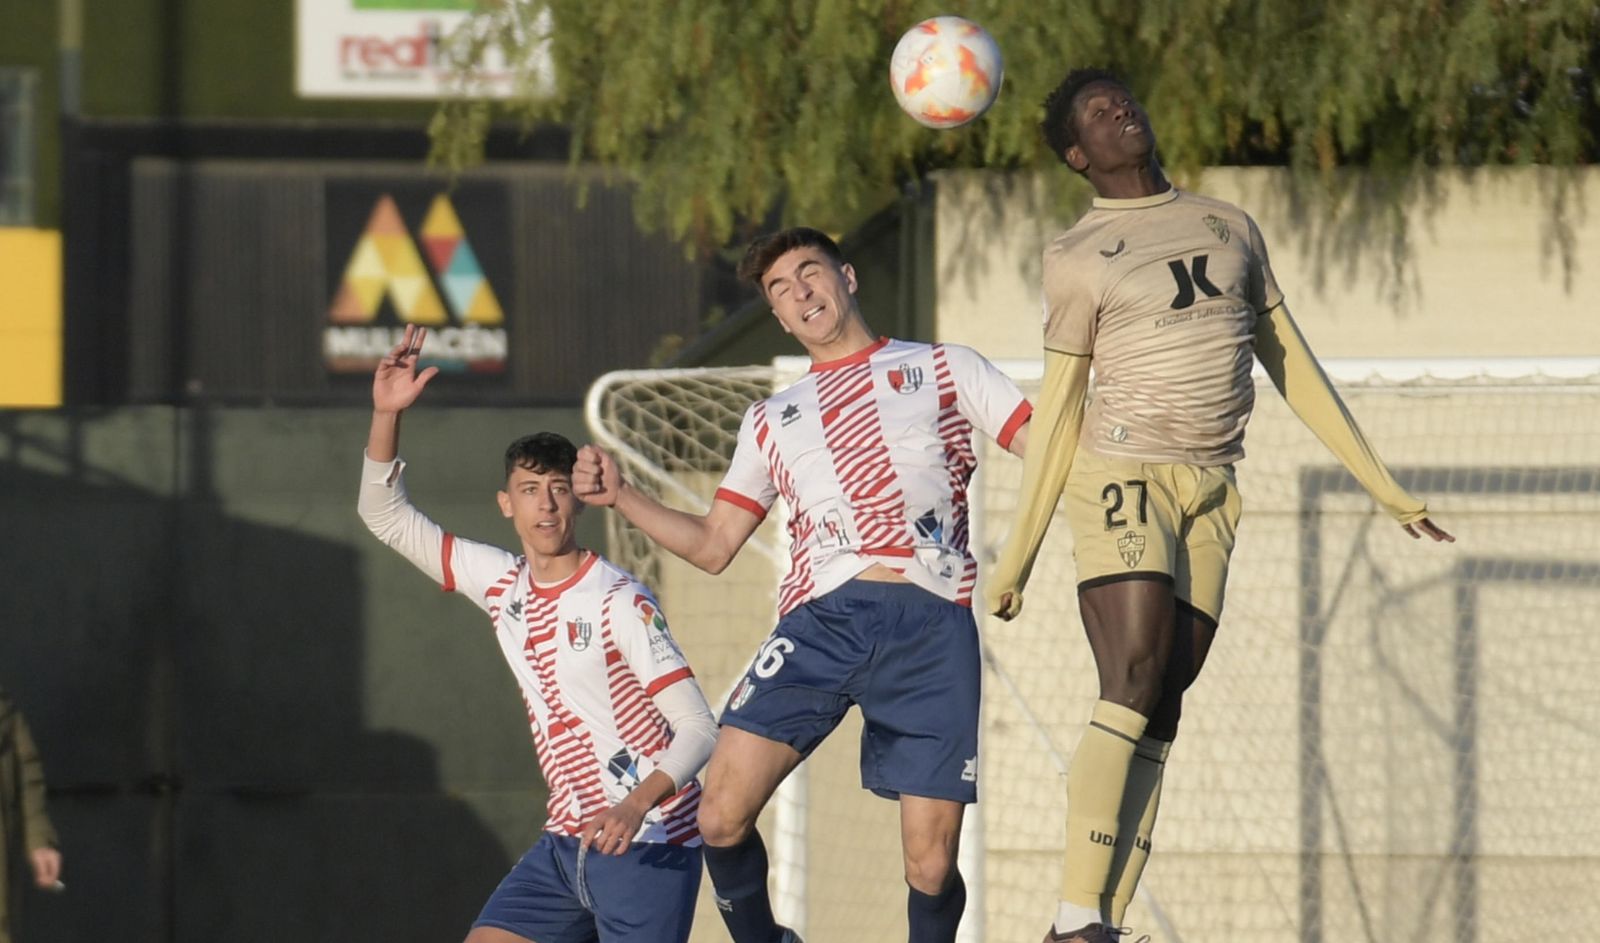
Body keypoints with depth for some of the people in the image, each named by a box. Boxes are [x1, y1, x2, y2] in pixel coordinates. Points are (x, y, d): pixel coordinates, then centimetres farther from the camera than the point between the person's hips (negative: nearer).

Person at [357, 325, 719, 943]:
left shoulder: (617, 601, -12)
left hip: (646, 844, -7)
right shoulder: (502, 584, 8)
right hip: (566, 841, 7)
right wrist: (386, 415, 0)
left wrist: (637, 806, -32)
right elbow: (386, 516, 15)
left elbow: (698, 726, -16)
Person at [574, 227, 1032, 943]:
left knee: (930, 868, -10)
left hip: (932, 623, -3)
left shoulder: (944, 369, 19)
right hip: (820, 618, 3)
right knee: (721, 819, -14)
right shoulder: (772, 420, 29)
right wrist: (619, 496, 13)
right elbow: (712, 545, 25)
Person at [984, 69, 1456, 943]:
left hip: (1211, 494, 5)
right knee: (1132, 687, -19)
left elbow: (1293, 367, 19)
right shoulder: (1077, 256, 3)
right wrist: (1018, 551, 1)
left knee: (1159, 714, -2)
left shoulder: (1229, 227, 16)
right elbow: (1058, 409, 4)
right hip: (1124, 474, -5)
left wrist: (1384, 486, 17)